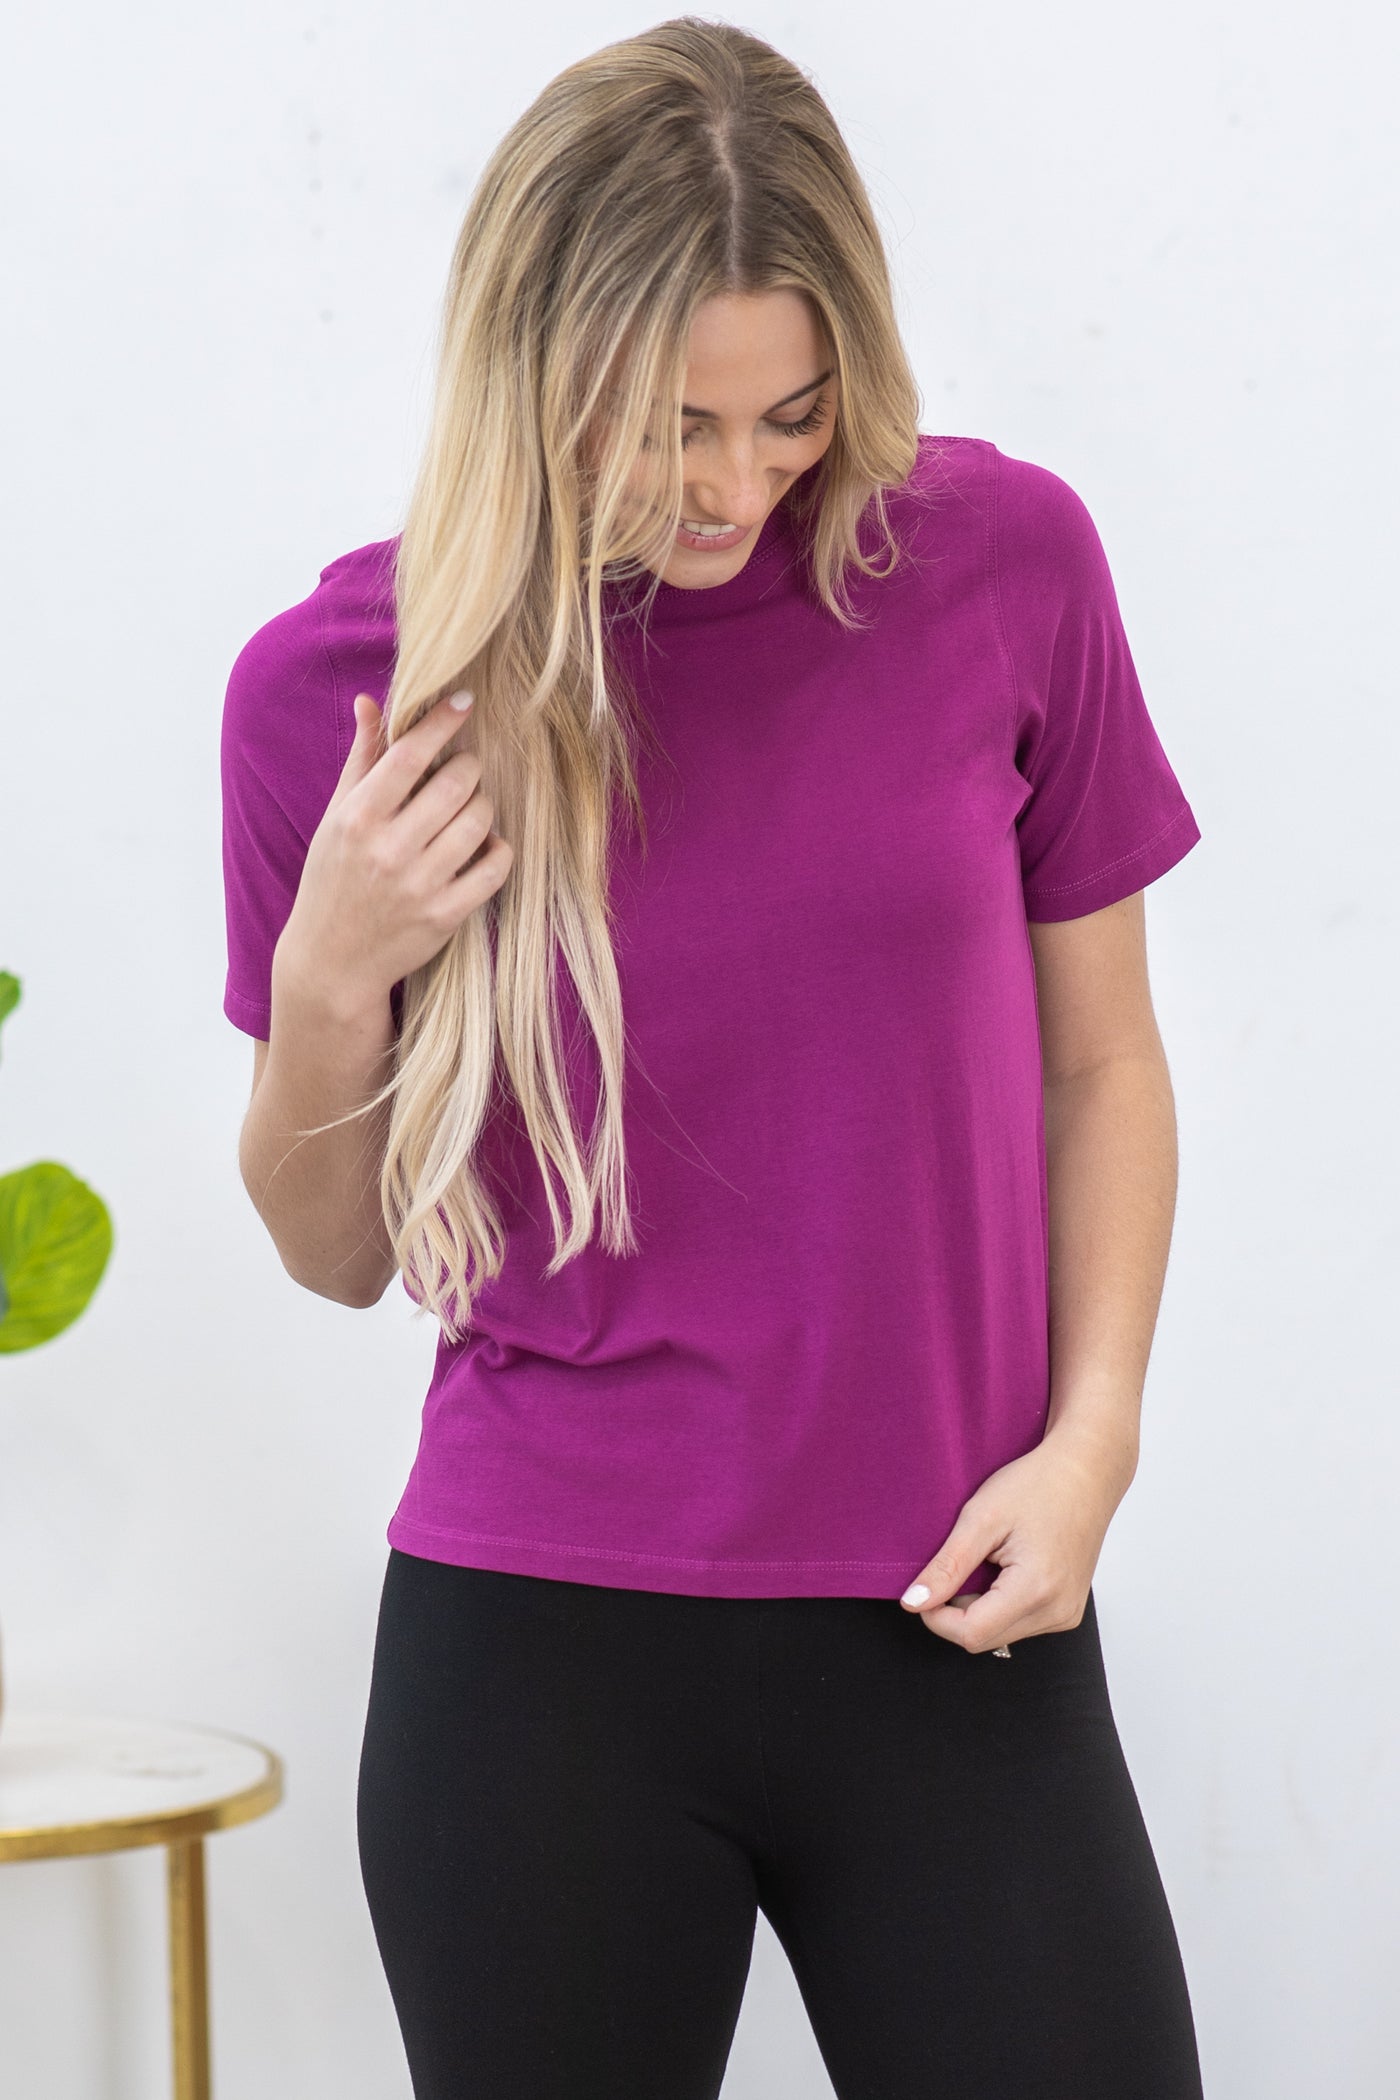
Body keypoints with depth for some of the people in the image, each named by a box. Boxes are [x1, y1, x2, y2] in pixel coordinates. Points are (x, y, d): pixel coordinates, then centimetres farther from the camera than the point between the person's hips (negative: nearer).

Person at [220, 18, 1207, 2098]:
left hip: (954, 1638, 1)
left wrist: (1091, 1438, -3)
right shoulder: (343, 681, -4)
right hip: (538, 1659, 0)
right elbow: (340, 1256, 6)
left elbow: (1098, 1063, 10)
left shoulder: (1003, 562, -3)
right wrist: (329, 980, -12)